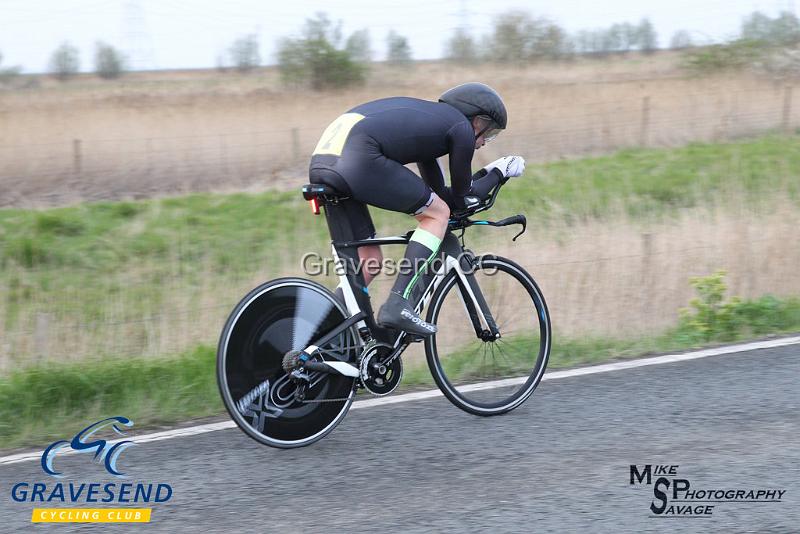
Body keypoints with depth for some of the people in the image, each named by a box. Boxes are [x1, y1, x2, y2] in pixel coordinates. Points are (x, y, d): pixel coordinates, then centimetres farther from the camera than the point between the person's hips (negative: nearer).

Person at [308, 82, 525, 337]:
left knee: (368, 262, 16)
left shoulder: (429, 116, 33)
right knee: (438, 213, 7)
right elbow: (460, 199, 17)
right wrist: (498, 172, 29)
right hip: (358, 158, -9)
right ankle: (398, 306, -3)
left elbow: (438, 192, 38)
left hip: (321, 161, 9)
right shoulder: (462, 127, 8)